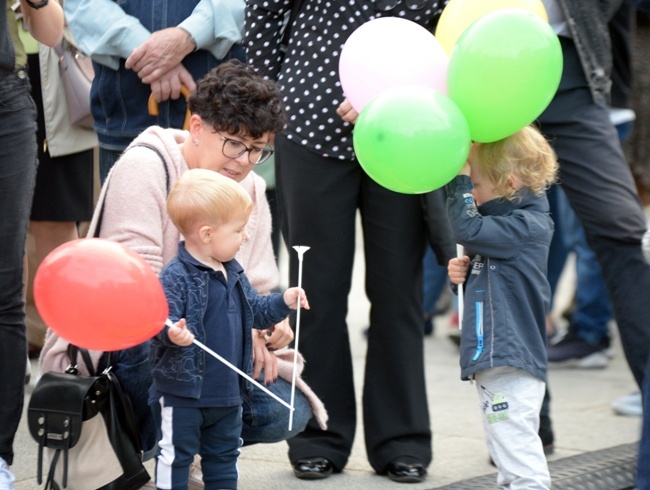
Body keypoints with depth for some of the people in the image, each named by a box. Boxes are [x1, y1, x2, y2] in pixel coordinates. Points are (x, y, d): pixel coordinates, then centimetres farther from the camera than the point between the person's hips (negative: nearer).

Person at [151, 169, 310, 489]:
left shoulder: (233, 274, 9)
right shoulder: (176, 277, -20)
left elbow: (255, 311, 20)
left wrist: (283, 303, 5)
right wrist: (172, 334, -49)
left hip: (226, 391, 8)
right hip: (182, 391, -8)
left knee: (224, 455, 18)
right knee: (175, 456, 0)